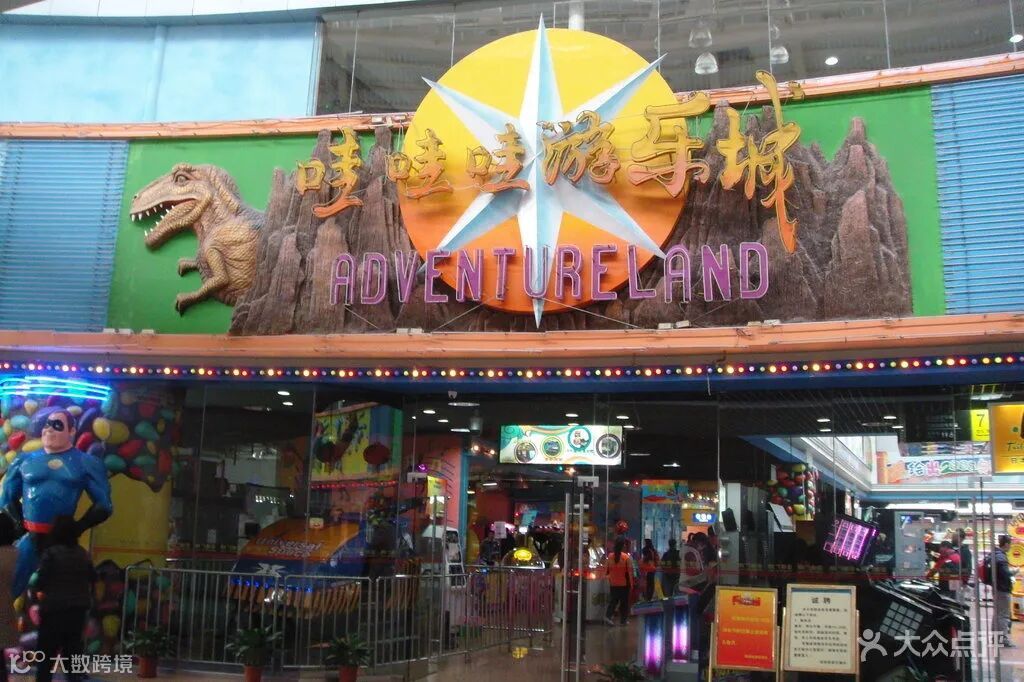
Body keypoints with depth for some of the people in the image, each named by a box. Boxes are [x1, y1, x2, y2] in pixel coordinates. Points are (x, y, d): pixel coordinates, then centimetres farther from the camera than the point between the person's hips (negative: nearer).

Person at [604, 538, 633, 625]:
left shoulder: (610, 556, -3)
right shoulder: (627, 557, -13)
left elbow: (606, 570, 3)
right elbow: (630, 571, -12)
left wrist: (608, 575, 21)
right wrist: (631, 583, -5)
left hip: (613, 583, 3)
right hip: (624, 584, -3)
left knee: (613, 601, 12)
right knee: (624, 602, 10)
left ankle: (608, 616, -4)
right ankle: (623, 620, 14)